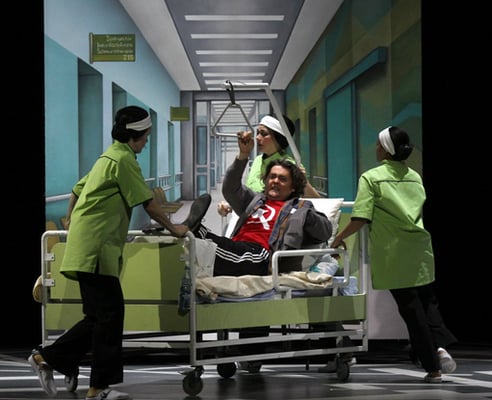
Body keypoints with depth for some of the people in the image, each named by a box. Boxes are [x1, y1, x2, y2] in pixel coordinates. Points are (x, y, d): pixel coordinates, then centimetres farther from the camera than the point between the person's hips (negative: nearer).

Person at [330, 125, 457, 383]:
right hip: (421, 250, 4)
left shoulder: (371, 178, -8)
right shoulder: (415, 177, 9)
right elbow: (424, 212, 14)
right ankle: (440, 345, -8)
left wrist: (340, 238, 0)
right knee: (427, 300, 17)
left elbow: (360, 219, -15)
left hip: (394, 255, -4)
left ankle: (433, 368, 5)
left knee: (410, 309, 2)